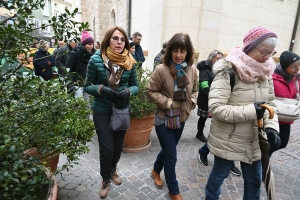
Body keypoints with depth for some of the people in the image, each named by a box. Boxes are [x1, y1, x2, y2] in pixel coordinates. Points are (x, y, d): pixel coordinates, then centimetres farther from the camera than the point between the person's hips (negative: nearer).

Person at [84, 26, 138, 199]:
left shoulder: (130, 61, -4)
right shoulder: (96, 59, -11)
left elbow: (135, 86, 1)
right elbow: (88, 86, -6)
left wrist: (128, 92, -21)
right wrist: (102, 89, -25)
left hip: (122, 110, 3)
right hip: (102, 111, -3)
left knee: (118, 146, 17)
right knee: (106, 148, 0)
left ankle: (113, 170, 49)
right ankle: (106, 179, 31)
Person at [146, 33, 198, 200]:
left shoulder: (192, 69, -5)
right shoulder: (161, 70, -19)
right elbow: (151, 91, -11)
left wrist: (191, 104, -8)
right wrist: (168, 103, -19)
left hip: (182, 119, 5)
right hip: (164, 119, -5)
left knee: (167, 150, 23)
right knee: (171, 157, 4)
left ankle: (156, 171, 53)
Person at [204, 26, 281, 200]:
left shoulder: (266, 71, 0)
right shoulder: (229, 71, -22)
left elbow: (270, 103, 7)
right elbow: (215, 108, -26)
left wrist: (271, 126, -9)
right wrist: (250, 111, -27)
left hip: (254, 140, 6)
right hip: (228, 140, -6)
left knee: (255, 179, 21)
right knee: (220, 174, 17)